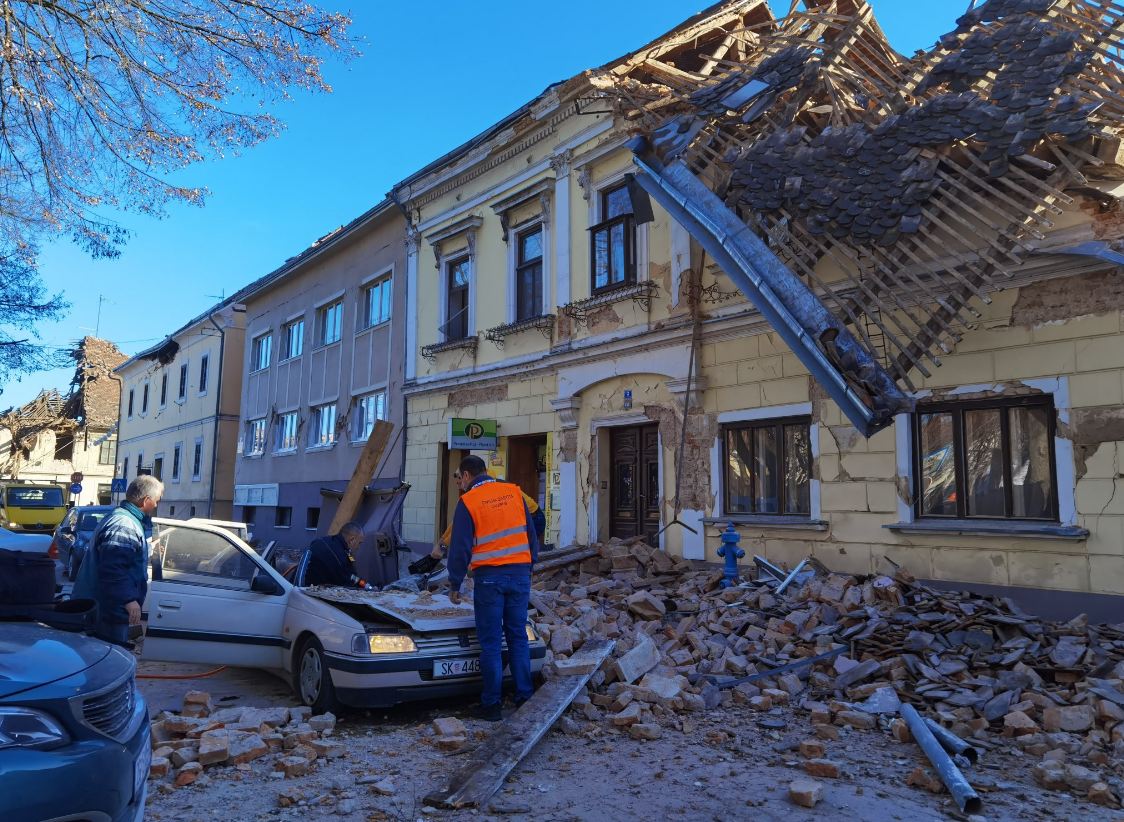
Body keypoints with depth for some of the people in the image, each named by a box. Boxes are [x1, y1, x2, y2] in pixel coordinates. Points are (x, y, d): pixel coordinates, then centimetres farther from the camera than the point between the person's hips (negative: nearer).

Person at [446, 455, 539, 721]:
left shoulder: (468, 502, -6)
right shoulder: (514, 493, 6)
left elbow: (460, 547, -6)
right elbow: (531, 535, 11)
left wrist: (454, 584, 4)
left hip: (489, 577, -4)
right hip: (520, 573, 4)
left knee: (491, 642, 4)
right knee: (518, 636, 13)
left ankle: (491, 704, 9)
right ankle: (524, 696, 16)